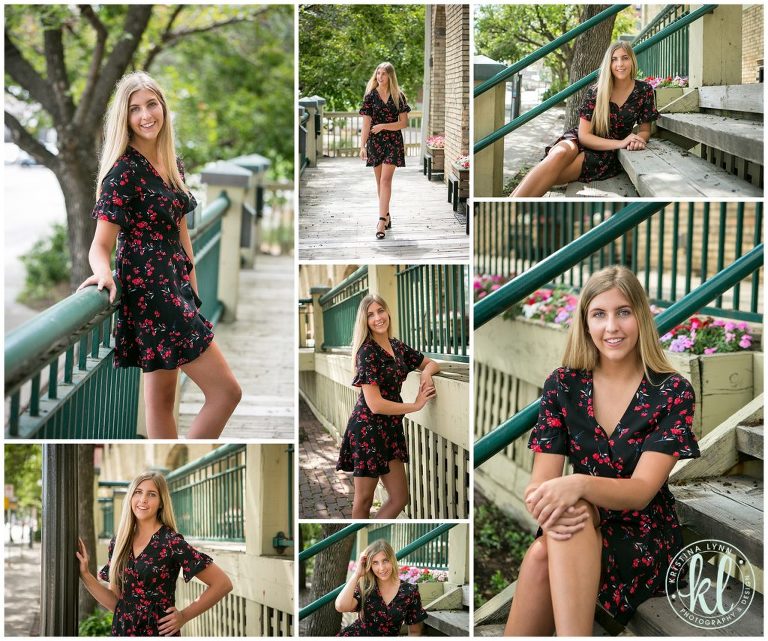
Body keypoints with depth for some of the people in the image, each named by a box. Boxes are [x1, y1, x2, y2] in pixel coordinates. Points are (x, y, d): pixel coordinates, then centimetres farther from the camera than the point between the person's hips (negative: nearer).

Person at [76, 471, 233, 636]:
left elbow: (223, 584, -13)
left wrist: (184, 616, -10)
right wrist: (85, 575, -2)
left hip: (158, 632, -5)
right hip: (122, 632, 5)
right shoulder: (119, 543, 3)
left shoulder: (171, 542, -13)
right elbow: (115, 602, 7)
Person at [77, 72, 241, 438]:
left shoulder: (172, 165, 9)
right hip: (148, 289, -8)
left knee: (162, 398, 13)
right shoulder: (124, 171, -13)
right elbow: (100, 244, -15)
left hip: (175, 286, 8)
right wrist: (104, 272, -37)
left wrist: (192, 287, 17)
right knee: (226, 391, -8)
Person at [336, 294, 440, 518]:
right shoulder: (367, 352, -15)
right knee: (364, 500, 4)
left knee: (400, 498, 8)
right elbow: (375, 404, -19)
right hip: (368, 429, -7)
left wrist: (427, 373, -4)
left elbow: (431, 364, 21)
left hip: (391, 428, 8)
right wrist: (416, 405, -10)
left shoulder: (398, 346, 7)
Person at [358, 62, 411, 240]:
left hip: (393, 142, -2)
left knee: (385, 179, -13)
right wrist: (362, 145, -8)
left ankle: (382, 221, -19)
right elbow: (366, 123, -1)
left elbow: (404, 123, -3)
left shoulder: (398, 96, 0)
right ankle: (387, 216, 23)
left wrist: (383, 126, -13)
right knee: (380, 181, 9)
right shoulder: (370, 96, 2)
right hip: (375, 142, 2)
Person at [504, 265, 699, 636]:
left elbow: (641, 489, -17)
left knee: (542, 558, -33)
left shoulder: (672, 393, -8)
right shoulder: (562, 386, 0)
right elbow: (541, 480, -7)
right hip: (580, 537, 3)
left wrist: (578, 484, -38)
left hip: (646, 544, -3)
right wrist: (548, 502, -33)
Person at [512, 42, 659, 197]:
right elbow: (584, 135, -8)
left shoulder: (644, 91, -3)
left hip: (608, 154, 0)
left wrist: (638, 139, -19)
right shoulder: (595, 92, -5)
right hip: (581, 142, 1)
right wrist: (621, 143, -22)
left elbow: (645, 130, 7)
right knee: (559, 154, -39)